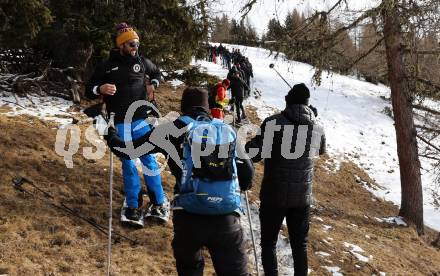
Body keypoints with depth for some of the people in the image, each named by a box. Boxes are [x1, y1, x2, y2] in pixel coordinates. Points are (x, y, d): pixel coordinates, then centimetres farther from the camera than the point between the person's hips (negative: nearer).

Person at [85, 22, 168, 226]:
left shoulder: (141, 62, 4)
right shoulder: (107, 66, -2)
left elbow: (156, 73, 25)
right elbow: (89, 90, 0)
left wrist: (153, 85, 4)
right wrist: (100, 89, -22)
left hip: (140, 119, 1)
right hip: (119, 123, -1)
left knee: (148, 159, -1)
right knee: (127, 163, 4)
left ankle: (159, 203, 8)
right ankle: (133, 207, 11)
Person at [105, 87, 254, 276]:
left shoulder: (174, 129, 6)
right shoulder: (227, 130, 13)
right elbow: (248, 172, 17)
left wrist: (111, 136, 32)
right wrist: (242, 186, 41)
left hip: (189, 217, -1)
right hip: (227, 219, 1)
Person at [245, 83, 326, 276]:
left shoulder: (273, 123, -15)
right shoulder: (317, 129, -1)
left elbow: (254, 154, -14)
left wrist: (250, 145, 7)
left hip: (274, 195, -3)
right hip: (303, 197, 3)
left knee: (269, 243, 9)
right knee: (300, 245, 15)